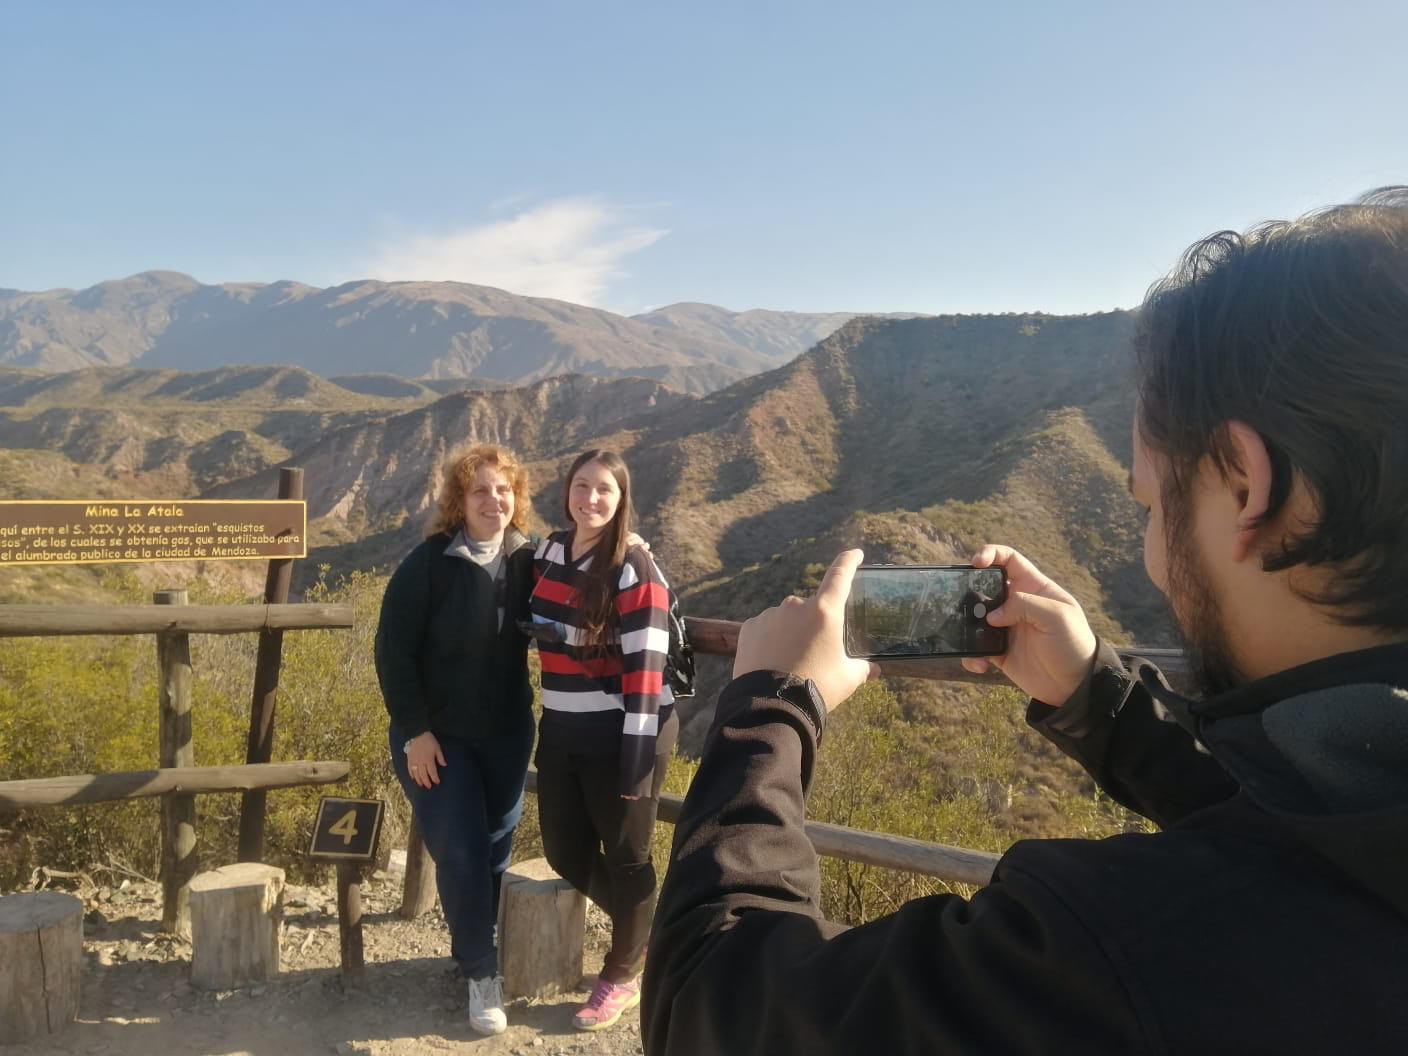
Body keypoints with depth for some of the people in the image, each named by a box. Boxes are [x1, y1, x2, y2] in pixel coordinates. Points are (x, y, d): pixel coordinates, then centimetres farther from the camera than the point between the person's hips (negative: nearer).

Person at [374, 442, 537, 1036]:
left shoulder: (526, 561, -4)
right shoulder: (428, 564, -15)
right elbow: (393, 651, -12)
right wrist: (415, 731, -15)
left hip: (506, 734, 4)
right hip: (437, 735, -4)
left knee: (495, 852, 12)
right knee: (459, 855, -3)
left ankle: (473, 953, 32)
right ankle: (481, 971, 14)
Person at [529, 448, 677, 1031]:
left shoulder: (634, 569, -15)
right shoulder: (548, 551, 5)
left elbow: (645, 670, -18)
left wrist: (636, 761, -19)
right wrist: (547, 722, 17)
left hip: (620, 735, -7)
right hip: (561, 732, 7)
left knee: (624, 856, 9)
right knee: (565, 853, 14)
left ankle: (623, 975, 31)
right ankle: (649, 930, 38)